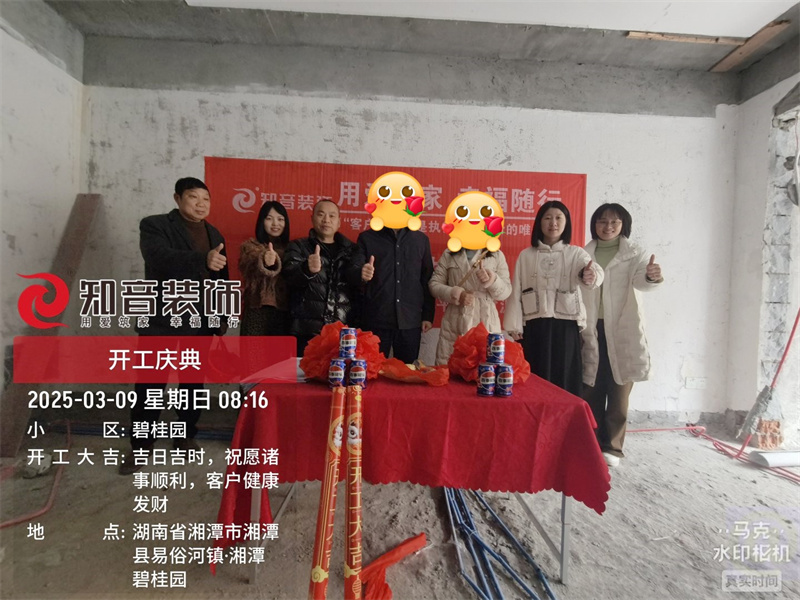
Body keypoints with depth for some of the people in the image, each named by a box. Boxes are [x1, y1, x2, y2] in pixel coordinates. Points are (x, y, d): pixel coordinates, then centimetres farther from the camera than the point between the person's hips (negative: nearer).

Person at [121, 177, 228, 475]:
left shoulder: (214, 234, 12)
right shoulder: (155, 226, -2)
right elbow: (161, 258, -24)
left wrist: (222, 319, 10)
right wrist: (203, 260, -40)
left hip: (201, 323, 4)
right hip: (162, 320, -4)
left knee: (193, 383, 12)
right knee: (149, 385, 4)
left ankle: (186, 436, 29)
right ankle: (141, 444, 22)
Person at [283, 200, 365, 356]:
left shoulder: (351, 249, 14)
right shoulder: (298, 247, 7)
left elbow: (355, 276, -4)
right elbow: (291, 276, -11)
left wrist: (363, 274, -29)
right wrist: (308, 269, -34)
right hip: (308, 331, -1)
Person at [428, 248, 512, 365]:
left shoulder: (497, 255, 9)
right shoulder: (449, 254, 10)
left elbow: (505, 292, 7)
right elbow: (434, 284, 6)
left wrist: (492, 280, -14)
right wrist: (457, 294, -10)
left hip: (486, 321, 0)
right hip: (454, 322, 1)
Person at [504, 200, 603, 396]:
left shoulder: (576, 253, 4)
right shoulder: (526, 255, 6)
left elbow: (596, 271, -17)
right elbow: (516, 293, 4)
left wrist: (591, 276, -41)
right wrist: (514, 327, -2)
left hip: (565, 326, 0)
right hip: (535, 327, 1)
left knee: (565, 380, 5)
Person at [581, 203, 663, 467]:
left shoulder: (635, 253, 1)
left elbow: (640, 280, -18)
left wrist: (652, 277, -41)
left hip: (621, 331, -2)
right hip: (590, 331, 2)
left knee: (618, 393, 5)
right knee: (591, 392, 9)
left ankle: (611, 446, 19)